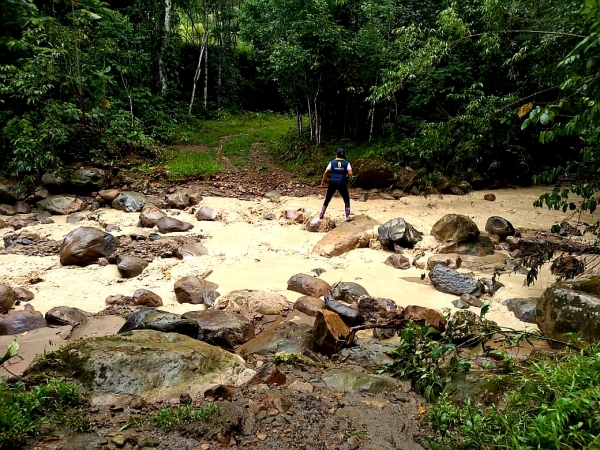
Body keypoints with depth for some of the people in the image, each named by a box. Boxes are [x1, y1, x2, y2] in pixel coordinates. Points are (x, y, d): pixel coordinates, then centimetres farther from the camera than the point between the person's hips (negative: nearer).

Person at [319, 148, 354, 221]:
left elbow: (325, 172, 0)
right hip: (342, 183, -2)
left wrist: (323, 181, 9)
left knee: (327, 199, 15)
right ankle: (348, 216, 3)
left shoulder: (332, 162, 4)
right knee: (346, 199, 10)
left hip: (332, 183, 2)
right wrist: (346, 174, 12)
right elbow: (350, 174, -9)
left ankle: (321, 215, 20)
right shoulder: (347, 163, 3)